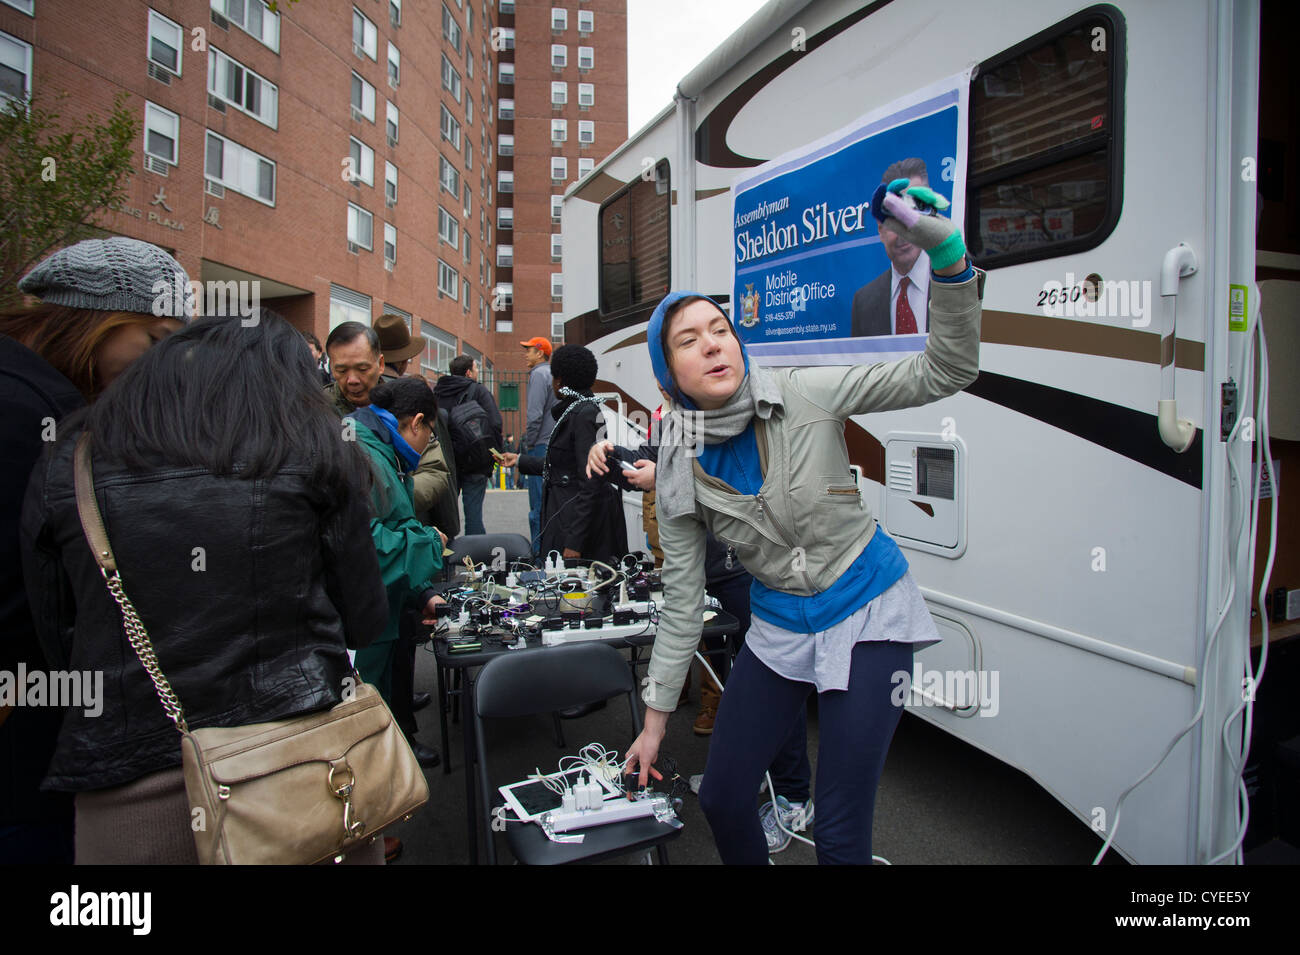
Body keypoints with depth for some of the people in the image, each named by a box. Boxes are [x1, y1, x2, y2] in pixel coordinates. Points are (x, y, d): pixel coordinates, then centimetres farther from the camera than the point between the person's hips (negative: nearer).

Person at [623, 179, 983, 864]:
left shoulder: (805, 395, -15)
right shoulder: (679, 467, -8)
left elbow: (945, 371, -14)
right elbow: (681, 601, -1)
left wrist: (946, 255, -29)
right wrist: (654, 721, 4)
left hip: (867, 615, -3)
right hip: (779, 627, 4)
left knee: (839, 837, -3)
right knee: (720, 799, 11)